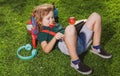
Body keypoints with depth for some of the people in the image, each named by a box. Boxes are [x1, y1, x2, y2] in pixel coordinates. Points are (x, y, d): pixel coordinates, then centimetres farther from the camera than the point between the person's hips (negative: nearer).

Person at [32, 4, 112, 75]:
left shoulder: (56, 25, 37)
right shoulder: (42, 33, 11)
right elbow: (46, 50, -4)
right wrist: (55, 37, -18)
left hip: (80, 40, 9)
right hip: (69, 46, -8)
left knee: (95, 16, 5)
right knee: (70, 28, -44)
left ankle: (96, 48, 6)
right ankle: (75, 62, -31)